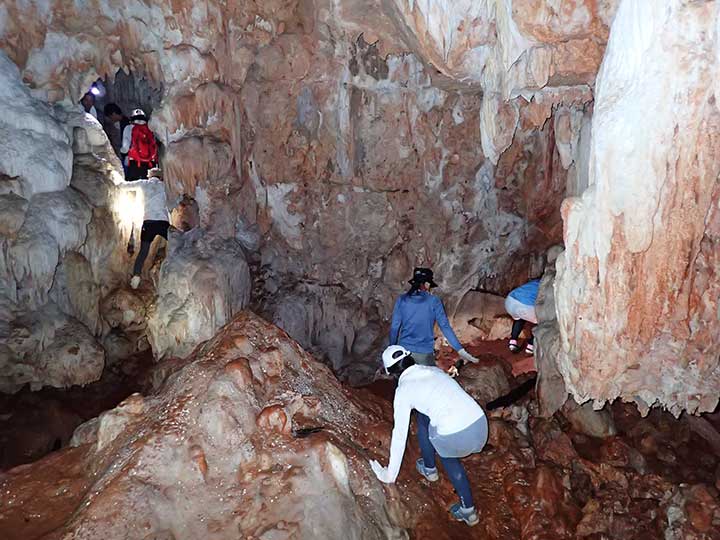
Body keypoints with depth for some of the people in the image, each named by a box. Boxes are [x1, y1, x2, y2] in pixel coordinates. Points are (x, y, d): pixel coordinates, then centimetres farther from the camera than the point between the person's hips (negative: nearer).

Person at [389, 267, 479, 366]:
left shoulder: (402, 300, 0)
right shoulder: (433, 302, -6)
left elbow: (394, 327, 1)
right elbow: (445, 327, -8)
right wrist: (461, 350, -5)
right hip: (425, 354, -2)